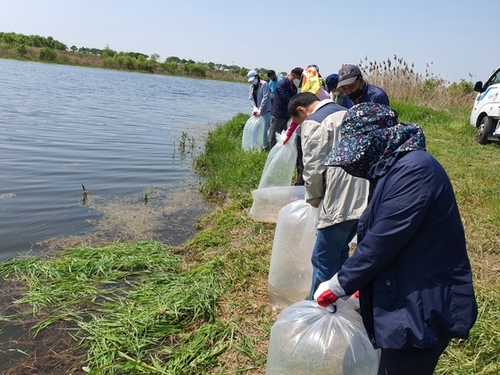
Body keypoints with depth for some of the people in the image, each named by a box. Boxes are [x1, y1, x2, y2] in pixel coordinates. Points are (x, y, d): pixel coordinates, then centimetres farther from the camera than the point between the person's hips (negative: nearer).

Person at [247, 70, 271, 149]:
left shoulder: (264, 84, -7)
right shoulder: (251, 86, 12)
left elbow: (265, 97, -14)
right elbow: (250, 98, 6)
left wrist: (260, 110, -19)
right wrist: (254, 108, -12)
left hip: (265, 111, -6)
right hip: (256, 110, 6)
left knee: (264, 129, -8)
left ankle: (265, 146, 2)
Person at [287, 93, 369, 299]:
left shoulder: (314, 123, -6)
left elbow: (313, 169, -11)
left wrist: (313, 198, 8)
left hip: (341, 202, -9)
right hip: (365, 197, 9)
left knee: (323, 260, 3)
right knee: (340, 253, 21)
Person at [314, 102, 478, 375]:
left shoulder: (413, 170, -25)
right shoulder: (393, 167, 8)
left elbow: (380, 243, -25)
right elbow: (378, 238, 13)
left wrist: (338, 286, -12)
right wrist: (352, 282, 13)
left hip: (423, 308, -9)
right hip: (408, 300, 9)